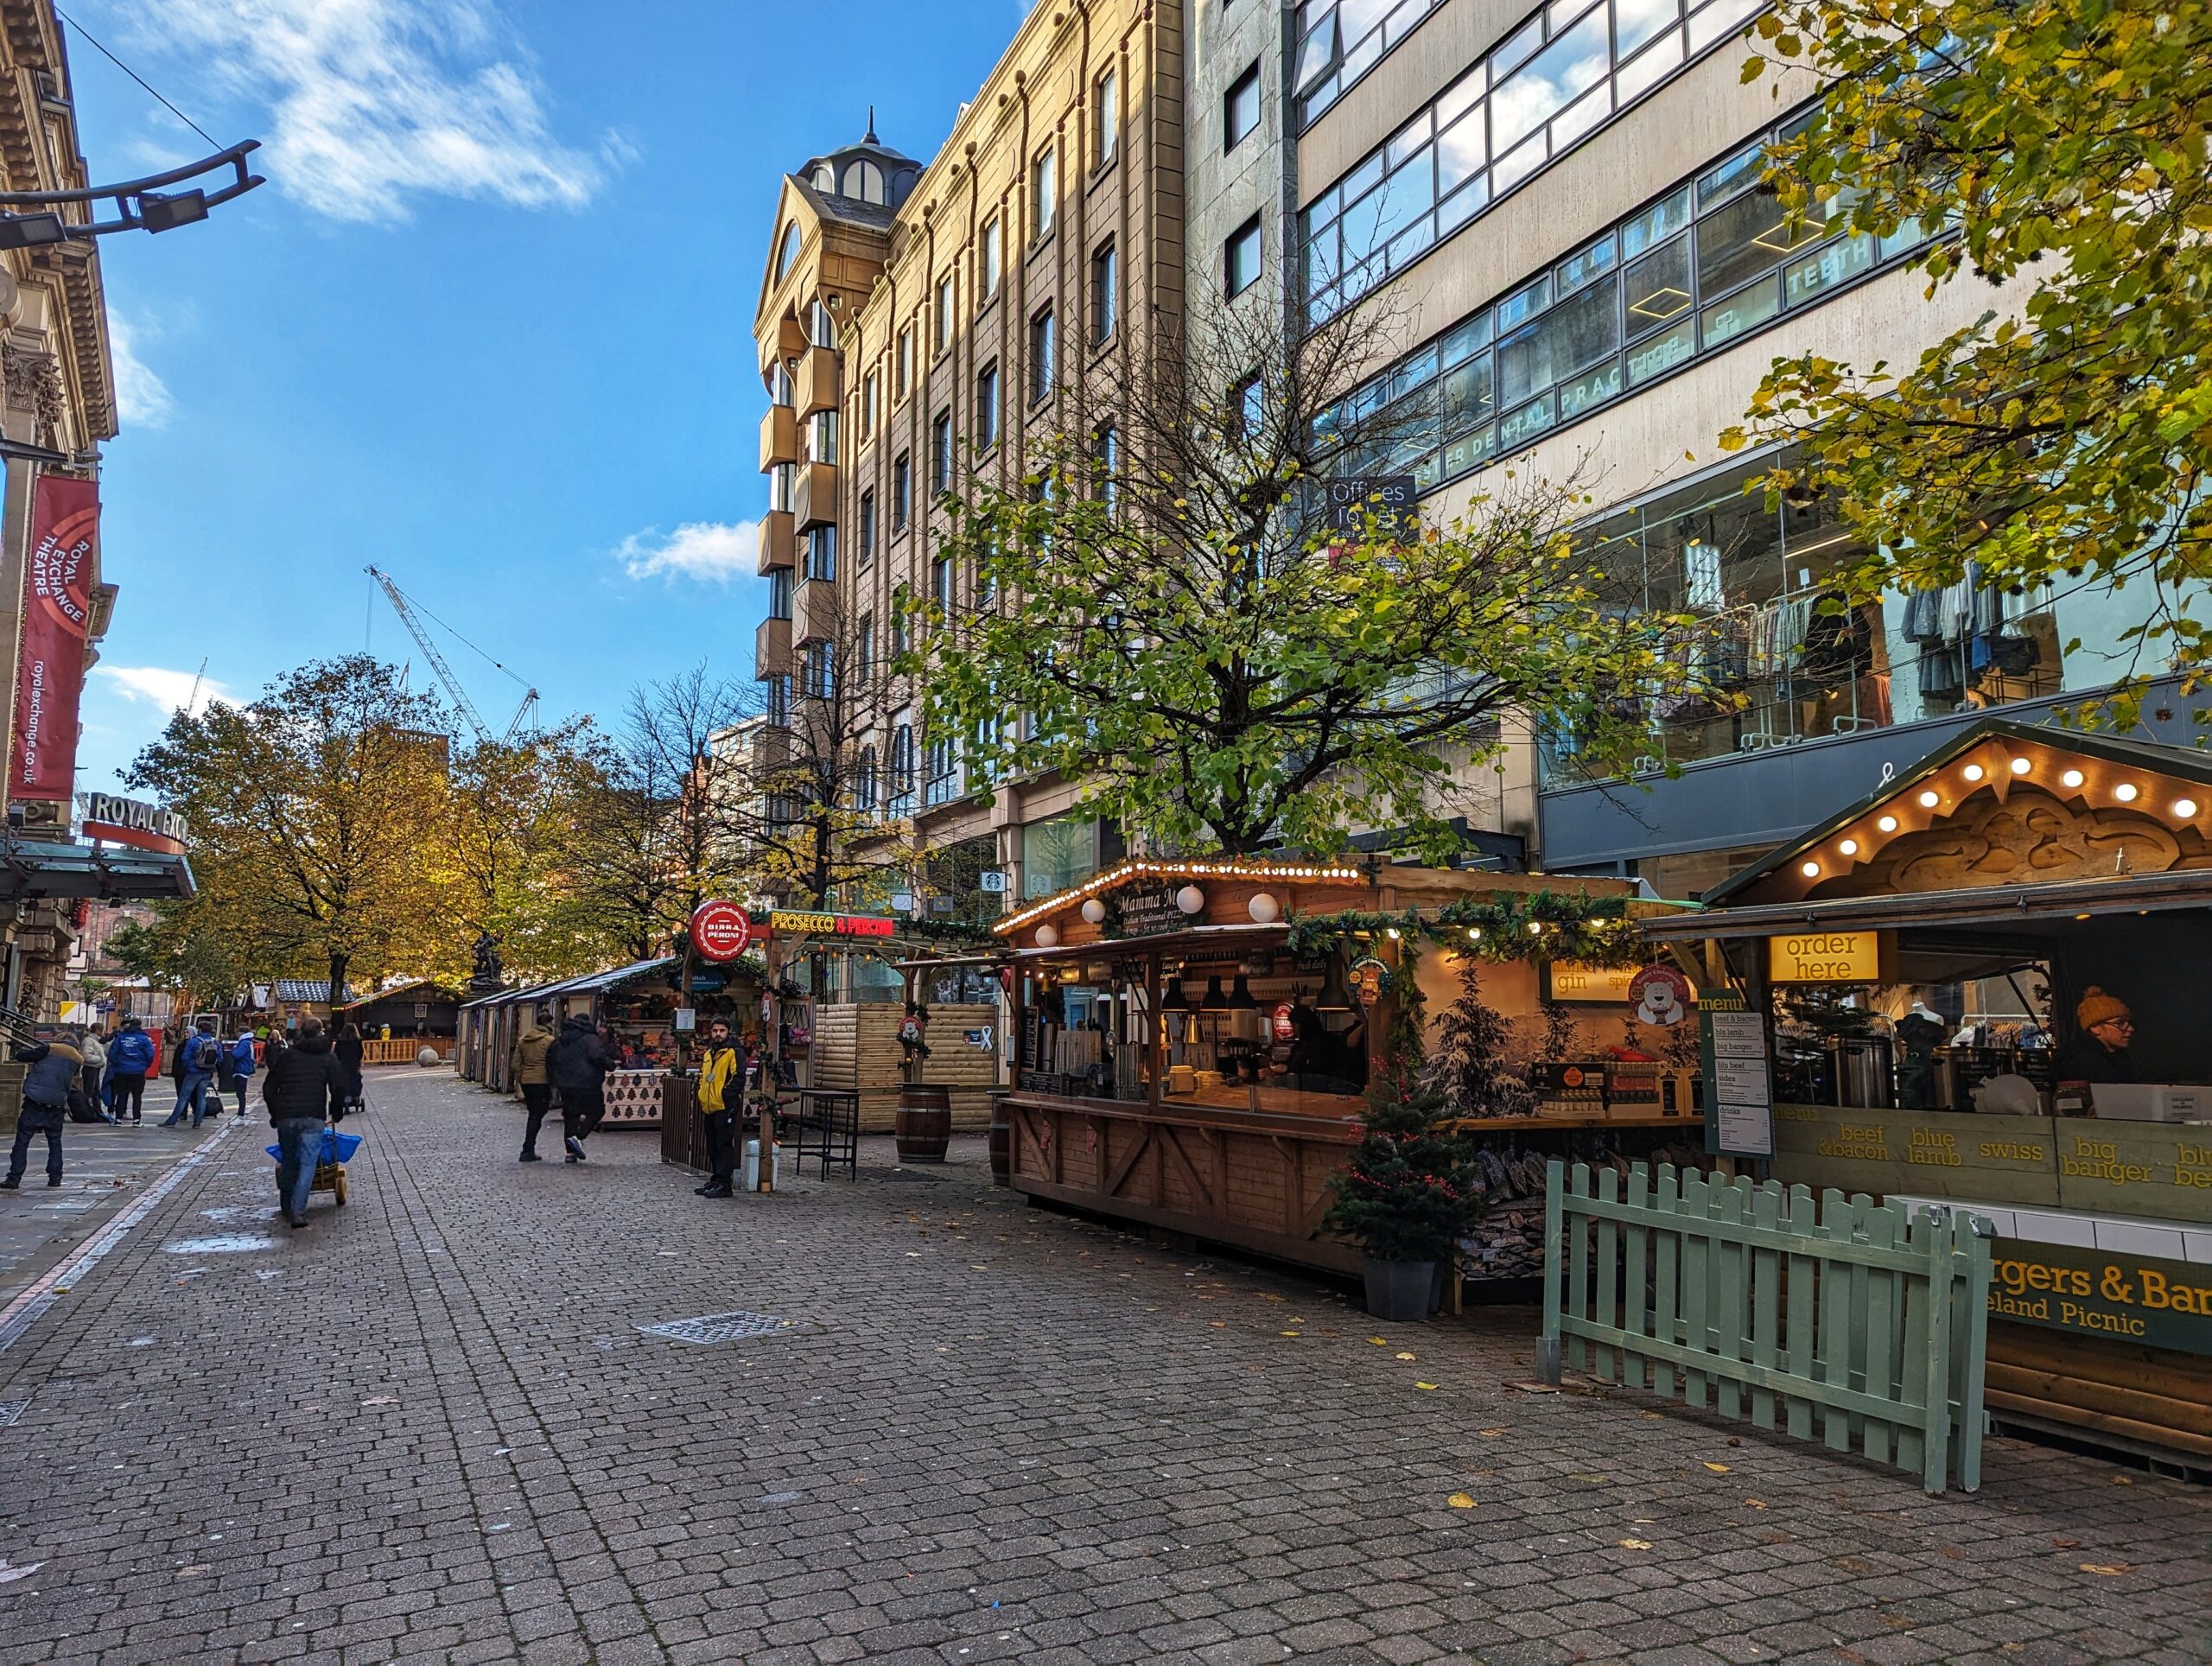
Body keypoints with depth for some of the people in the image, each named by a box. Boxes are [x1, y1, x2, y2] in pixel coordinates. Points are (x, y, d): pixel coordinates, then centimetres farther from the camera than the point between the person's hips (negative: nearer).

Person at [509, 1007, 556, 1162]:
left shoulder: (522, 1040, 10)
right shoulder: (550, 1041, -9)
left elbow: (516, 1063, 11)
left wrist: (519, 1079, 19)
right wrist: (554, 1083, -2)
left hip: (526, 1081, 6)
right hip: (542, 1081, -6)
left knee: (533, 1115, 18)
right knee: (537, 1116, 0)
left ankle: (529, 1150, 21)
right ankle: (528, 1151, -3)